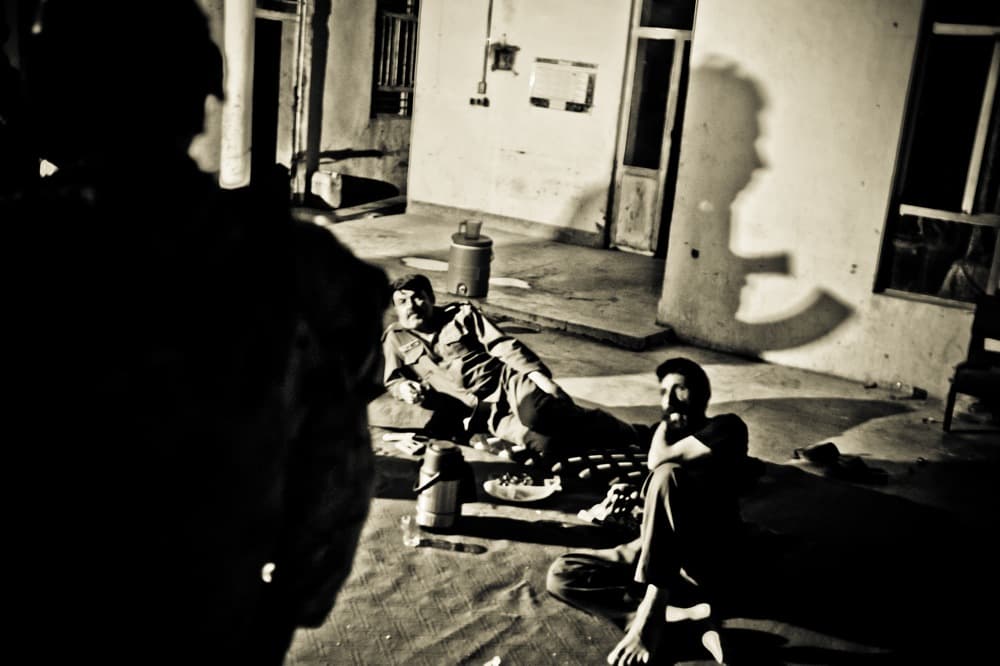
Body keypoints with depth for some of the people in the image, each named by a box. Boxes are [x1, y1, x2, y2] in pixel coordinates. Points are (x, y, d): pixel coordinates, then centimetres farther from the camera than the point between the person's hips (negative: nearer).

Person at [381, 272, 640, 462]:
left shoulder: (461, 314, 14)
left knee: (537, 412, -37)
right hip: (476, 412, 0)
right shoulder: (395, 338, 17)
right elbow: (392, 380, 20)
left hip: (507, 380, 0)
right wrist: (404, 388, -7)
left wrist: (538, 374, -11)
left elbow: (503, 346, 4)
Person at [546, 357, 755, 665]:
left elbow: (658, 462, -12)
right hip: (655, 553, 7)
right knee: (561, 575, -12)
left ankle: (650, 616, -35)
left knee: (667, 475, -32)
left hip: (704, 562, -7)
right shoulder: (665, 436, 20)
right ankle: (685, 614, -25)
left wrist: (665, 426, 3)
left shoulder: (726, 428, 0)